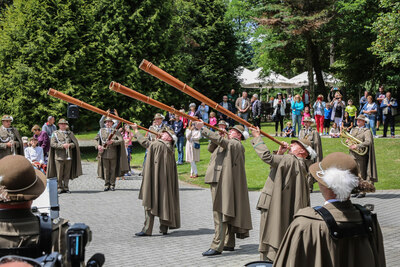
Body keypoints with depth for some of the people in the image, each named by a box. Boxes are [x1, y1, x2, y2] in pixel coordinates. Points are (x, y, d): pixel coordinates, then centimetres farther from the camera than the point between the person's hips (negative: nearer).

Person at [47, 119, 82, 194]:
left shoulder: (70, 133, 14)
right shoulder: (55, 133, 5)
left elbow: (75, 143, 10)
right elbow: (52, 144, -5)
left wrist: (70, 145, -12)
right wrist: (62, 146, -16)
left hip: (69, 156, 3)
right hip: (59, 156, -3)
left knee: (67, 173, 4)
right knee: (59, 174, -2)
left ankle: (66, 187, 13)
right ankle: (60, 187, 7)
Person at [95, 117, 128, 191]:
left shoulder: (116, 131, 3)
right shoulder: (101, 131, 10)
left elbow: (121, 140, -7)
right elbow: (96, 139, 15)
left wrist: (113, 142, -21)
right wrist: (98, 145, -5)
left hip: (113, 154, -1)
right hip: (104, 154, 1)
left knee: (113, 170, 3)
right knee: (106, 170, 3)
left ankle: (112, 185, 12)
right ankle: (106, 185, 11)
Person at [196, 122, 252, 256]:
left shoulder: (236, 144, -7)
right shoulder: (227, 144, 22)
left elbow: (220, 141, -20)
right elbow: (211, 148, 21)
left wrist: (203, 128, -18)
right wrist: (219, 132, 10)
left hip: (224, 183, -10)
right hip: (218, 181, 10)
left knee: (220, 213, -13)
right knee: (226, 214, 13)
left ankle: (217, 246, -15)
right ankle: (229, 244, 20)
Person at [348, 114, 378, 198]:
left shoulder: (367, 131, -4)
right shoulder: (353, 129, 17)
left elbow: (368, 142, -17)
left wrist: (357, 146, -21)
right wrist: (350, 144, -1)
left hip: (361, 154, -6)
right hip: (352, 154, 6)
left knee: (361, 174, -4)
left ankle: (362, 192, 1)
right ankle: (356, 191, 14)